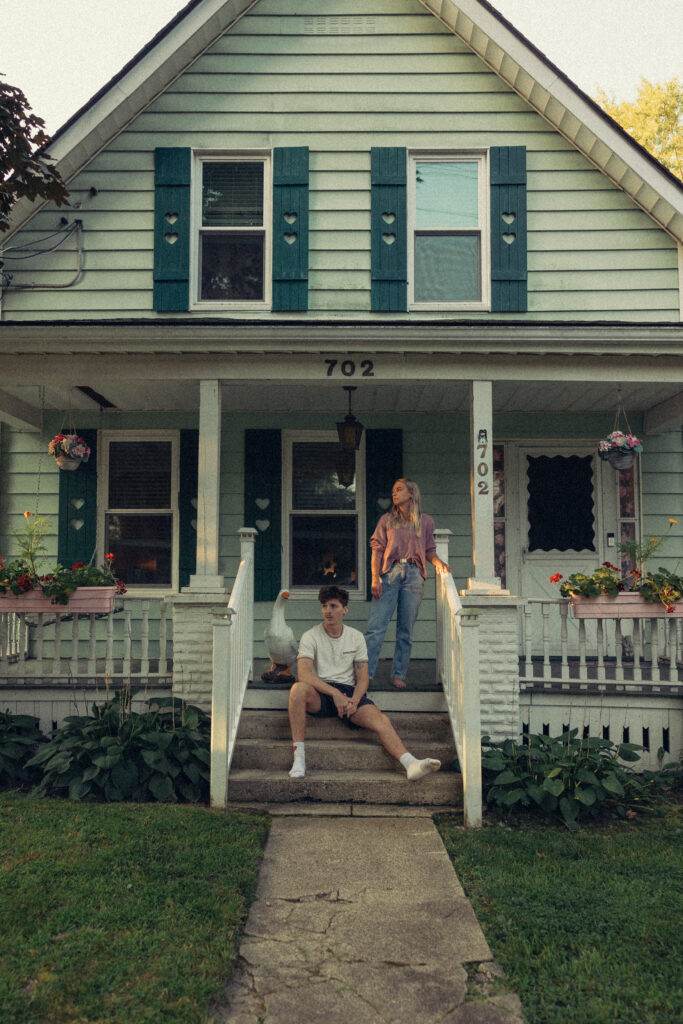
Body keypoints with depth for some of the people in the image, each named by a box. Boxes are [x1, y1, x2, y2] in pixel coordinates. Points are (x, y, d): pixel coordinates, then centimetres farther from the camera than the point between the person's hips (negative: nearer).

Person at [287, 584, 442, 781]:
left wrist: (354, 701, -15)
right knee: (298, 689, -36)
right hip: (320, 694, -2)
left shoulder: (356, 637, 11)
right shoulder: (310, 637, 1)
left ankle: (411, 764, -39)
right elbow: (304, 674, -14)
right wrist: (335, 694, -26)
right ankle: (299, 756, -33)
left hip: (349, 692, 2)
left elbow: (363, 678, 7)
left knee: (381, 719, -25)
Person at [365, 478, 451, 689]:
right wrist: (375, 578, -5)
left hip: (414, 575, 1)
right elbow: (377, 549, 6)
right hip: (390, 573, 0)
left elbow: (429, 550, 16)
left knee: (406, 630, 2)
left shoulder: (425, 521, 14)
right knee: (376, 626, -9)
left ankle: (398, 675, 9)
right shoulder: (387, 519, 13)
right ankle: (364, 674, -9)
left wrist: (438, 562, -6)